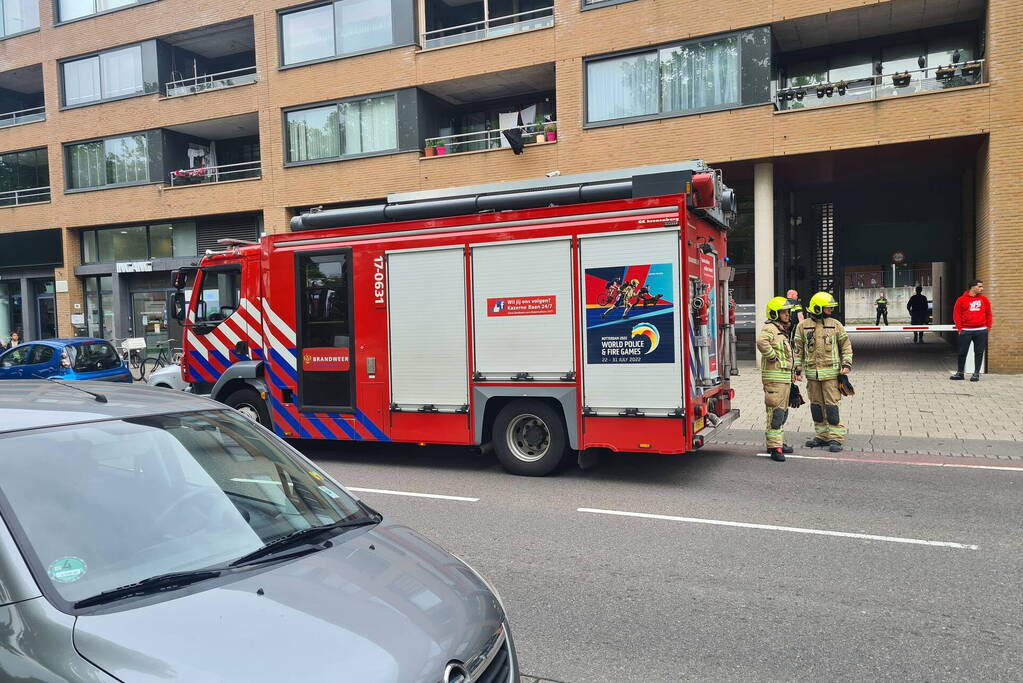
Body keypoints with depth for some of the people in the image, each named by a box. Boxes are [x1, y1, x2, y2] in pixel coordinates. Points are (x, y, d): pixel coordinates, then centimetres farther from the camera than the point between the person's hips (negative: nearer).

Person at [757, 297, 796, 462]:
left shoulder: (783, 331, 21)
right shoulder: (770, 328, -12)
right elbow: (761, 341, -35)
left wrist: (791, 377, 29)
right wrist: (772, 356, -24)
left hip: (785, 378, 10)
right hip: (774, 377, -10)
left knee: (782, 411, 16)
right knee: (776, 411, -10)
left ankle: (778, 442, 26)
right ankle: (774, 447, -9)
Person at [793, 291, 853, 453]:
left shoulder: (835, 325, 4)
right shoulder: (803, 326, 5)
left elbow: (846, 345, 9)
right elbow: (797, 349, 8)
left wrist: (846, 364, -2)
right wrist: (797, 369, 2)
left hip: (831, 372, -2)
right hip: (812, 373, 2)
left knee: (831, 405, -5)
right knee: (816, 405, 9)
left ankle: (836, 438, 1)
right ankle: (822, 435, 21)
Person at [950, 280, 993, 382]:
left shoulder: (984, 299, 8)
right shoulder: (961, 300, 0)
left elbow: (988, 314, 13)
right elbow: (956, 314, 0)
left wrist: (989, 326, 6)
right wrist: (959, 328, -5)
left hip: (981, 331, 2)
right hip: (966, 331, -2)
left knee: (979, 352, 2)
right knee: (962, 352, 4)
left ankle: (976, 374, 8)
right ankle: (960, 373, 14)